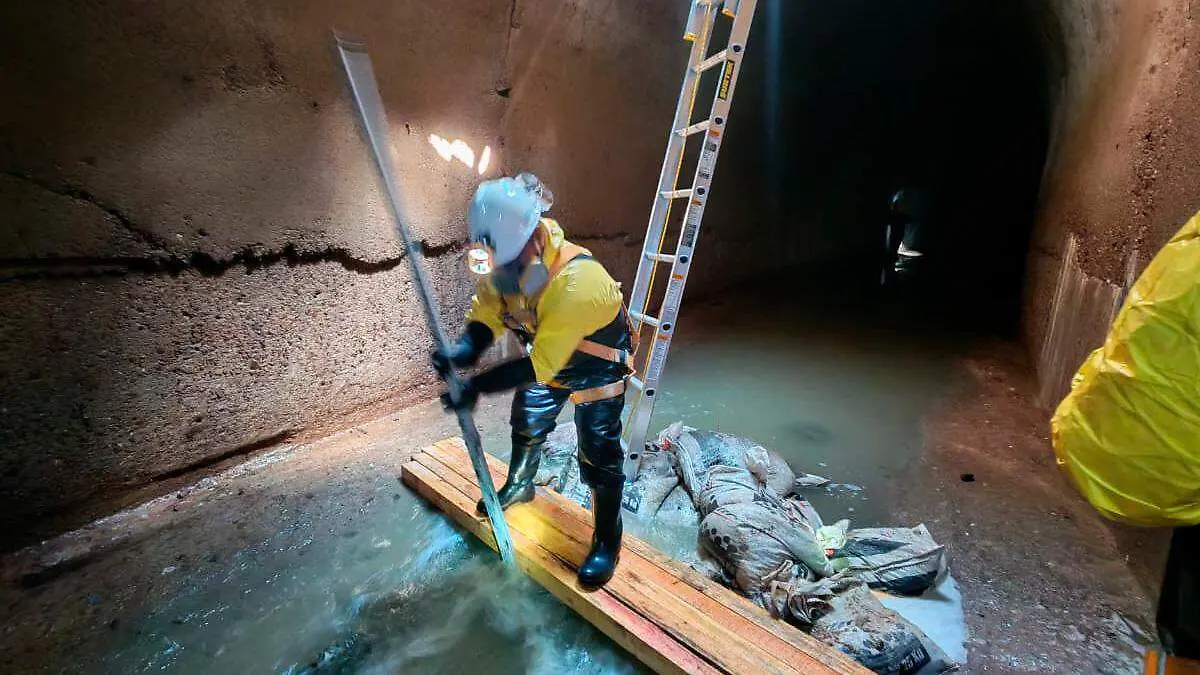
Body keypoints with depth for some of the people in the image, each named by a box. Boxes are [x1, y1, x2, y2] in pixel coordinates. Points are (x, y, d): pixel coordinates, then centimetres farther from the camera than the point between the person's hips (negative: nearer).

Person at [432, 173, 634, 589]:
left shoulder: (576, 282, -41)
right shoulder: (506, 262, -20)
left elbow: (539, 364, -37)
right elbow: (485, 313, -14)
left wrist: (478, 386, -37)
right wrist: (465, 349, -35)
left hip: (598, 366, -7)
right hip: (546, 354, 7)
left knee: (598, 457, -4)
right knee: (528, 425, 22)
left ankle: (607, 541, 20)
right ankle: (520, 485, 51)